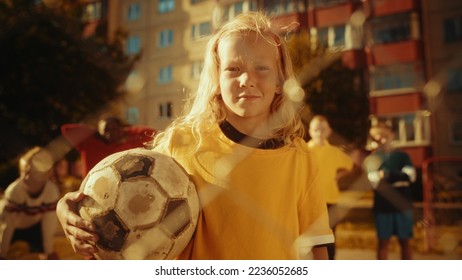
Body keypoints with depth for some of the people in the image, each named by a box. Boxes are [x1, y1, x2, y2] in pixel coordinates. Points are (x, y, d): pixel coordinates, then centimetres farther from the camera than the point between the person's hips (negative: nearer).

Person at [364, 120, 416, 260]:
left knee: (405, 241, 7)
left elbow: (410, 175, -7)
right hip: (382, 206, -1)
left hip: (403, 205, 1)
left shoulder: (402, 156, 8)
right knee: (383, 242, 5)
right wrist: (398, 178, -24)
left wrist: (390, 176, -19)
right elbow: (373, 180, -11)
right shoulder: (372, 159, 4)